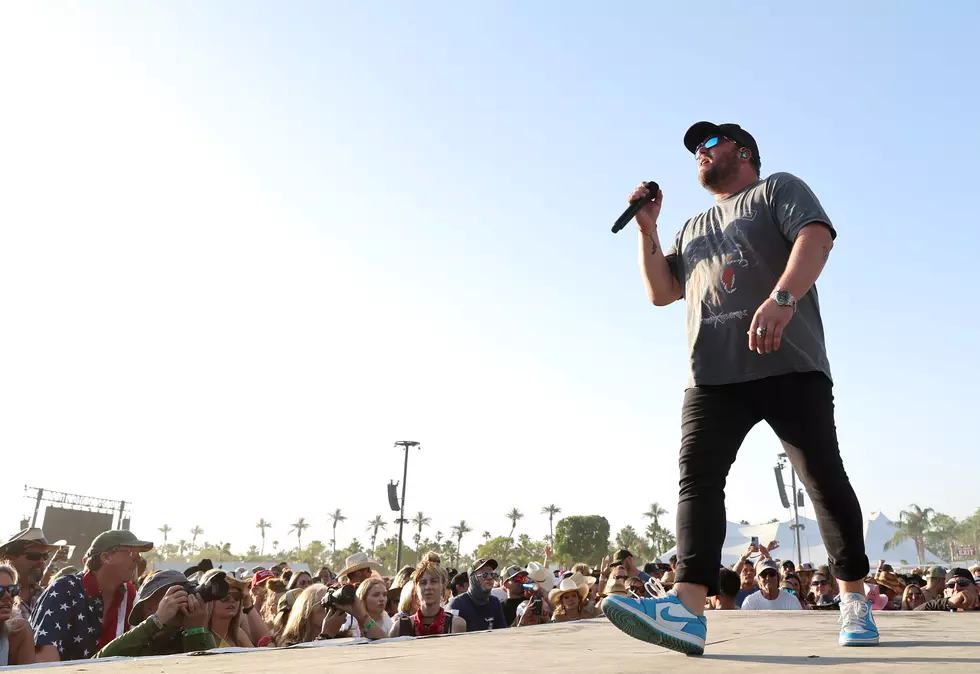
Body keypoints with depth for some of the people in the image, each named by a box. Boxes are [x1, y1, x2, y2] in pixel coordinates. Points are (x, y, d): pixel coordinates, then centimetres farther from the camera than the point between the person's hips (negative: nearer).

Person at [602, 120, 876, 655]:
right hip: (713, 375, 4)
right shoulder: (693, 229, 30)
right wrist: (647, 228, 15)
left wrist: (782, 297, -25)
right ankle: (687, 609, -23)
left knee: (823, 476, 0)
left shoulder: (779, 190, 13)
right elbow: (660, 292, 24)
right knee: (697, 476, -14)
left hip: (788, 365, -4)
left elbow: (816, 236, -7)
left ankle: (854, 600, 17)